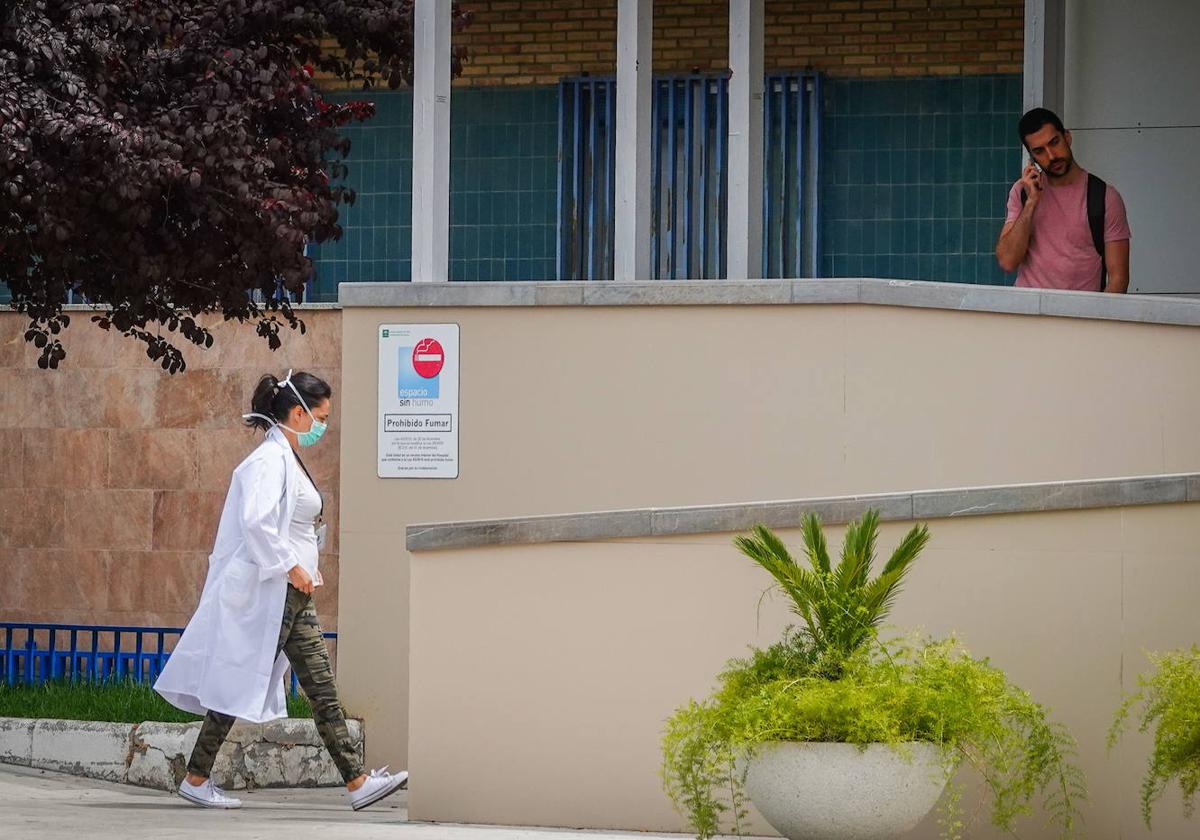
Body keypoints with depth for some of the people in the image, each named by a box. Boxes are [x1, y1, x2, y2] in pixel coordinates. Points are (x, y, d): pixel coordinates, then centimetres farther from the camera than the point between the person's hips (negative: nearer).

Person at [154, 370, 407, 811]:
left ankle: (357, 782, 2)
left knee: (323, 691, 4)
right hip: (266, 592, -10)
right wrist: (290, 566, -21)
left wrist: (306, 567, 14)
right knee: (239, 686, -3)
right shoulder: (269, 460, -14)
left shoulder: (290, 460, 17)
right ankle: (196, 778, 6)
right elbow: (256, 521, -27)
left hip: (294, 597, 10)